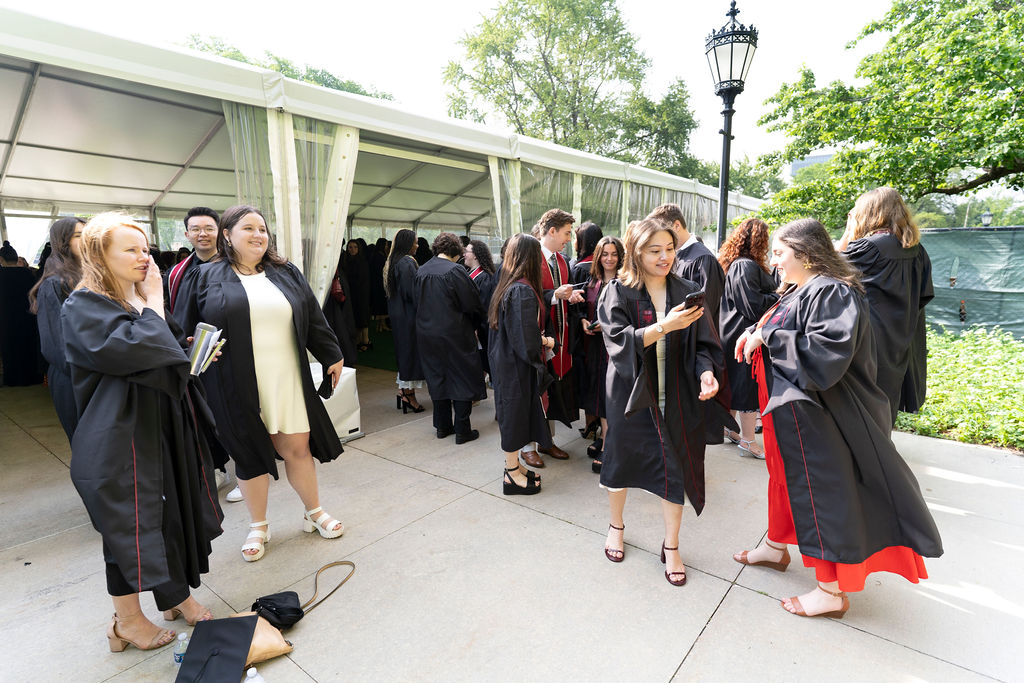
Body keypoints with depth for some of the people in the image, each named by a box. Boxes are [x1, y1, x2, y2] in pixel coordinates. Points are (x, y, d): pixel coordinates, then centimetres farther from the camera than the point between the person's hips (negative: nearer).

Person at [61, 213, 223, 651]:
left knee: (176, 512, 16)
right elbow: (136, 350, -30)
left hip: (168, 427, 8)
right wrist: (153, 303, -17)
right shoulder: (83, 307, -14)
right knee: (129, 526, 7)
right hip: (124, 437, -8)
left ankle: (177, 595, 36)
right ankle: (127, 622, 29)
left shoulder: (139, 300, 12)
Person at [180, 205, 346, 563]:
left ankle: (314, 512, 28)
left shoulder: (286, 273, 9)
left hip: (287, 381, 2)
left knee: (298, 447, 7)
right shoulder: (207, 277, 3)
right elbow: (189, 330, 6)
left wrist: (332, 356, 9)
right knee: (250, 452, 10)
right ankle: (258, 527, 29)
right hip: (238, 387, -1)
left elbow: (314, 320, 9)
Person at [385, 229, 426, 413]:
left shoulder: (392, 262, 12)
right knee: (411, 351, -2)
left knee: (404, 350, 16)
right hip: (409, 315, -10)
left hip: (397, 314, 10)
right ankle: (409, 394, 4)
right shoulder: (408, 263, -18)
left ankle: (404, 390, 22)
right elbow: (412, 292, -21)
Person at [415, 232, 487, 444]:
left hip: (426, 334, 6)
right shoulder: (454, 270, -15)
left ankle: (442, 426, 24)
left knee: (437, 378, 16)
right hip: (454, 334, -6)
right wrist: (473, 327, 6)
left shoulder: (421, 270, 4)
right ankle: (462, 430, 8)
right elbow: (472, 305, -13)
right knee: (462, 379, 5)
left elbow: (417, 301, 13)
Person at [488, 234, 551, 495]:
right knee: (516, 414, 5)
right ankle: (513, 475, 21)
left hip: (505, 362, 9)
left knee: (513, 415, 19)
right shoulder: (523, 291, -23)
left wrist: (539, 338, 7)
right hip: (518, 367, -9)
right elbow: (527, 340, -24)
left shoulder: (506, 286, 5)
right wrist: (546, 342, -6)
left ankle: (513, 466, 34)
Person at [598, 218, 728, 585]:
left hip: (676, 397, 2)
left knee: (675, 469, 6)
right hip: (631, 393, -1)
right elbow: (619, 339, -19)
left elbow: (702, 343, -1)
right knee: (622, 461, 13)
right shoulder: (617, 293, -6)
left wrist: (706, 372, -20)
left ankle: (671, 546, 28)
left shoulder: (687, 292, 1)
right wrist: (665, 326, -30)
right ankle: (616, 526, 40)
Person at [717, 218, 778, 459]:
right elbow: (754, 305, -22)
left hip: (733, 334, 10)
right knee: (749, 386, -2)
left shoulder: (735, 264, 13)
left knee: (735, 385, 18)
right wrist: (782, 298, -10)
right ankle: (747, 440, 7)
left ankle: (730, 428, 30)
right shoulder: (746, 267, -18)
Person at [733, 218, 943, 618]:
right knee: (786, 477, 21)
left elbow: (828, 350, -32)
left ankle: (832, 592, 20)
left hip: (817, 417, -10)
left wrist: (768, 337, -25)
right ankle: (775, 548, 41)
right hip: (790, 409, 10)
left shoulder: (832, 293, -19)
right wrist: (757, 332, 3)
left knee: (821, 491, 2)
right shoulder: (799, 292, 10)